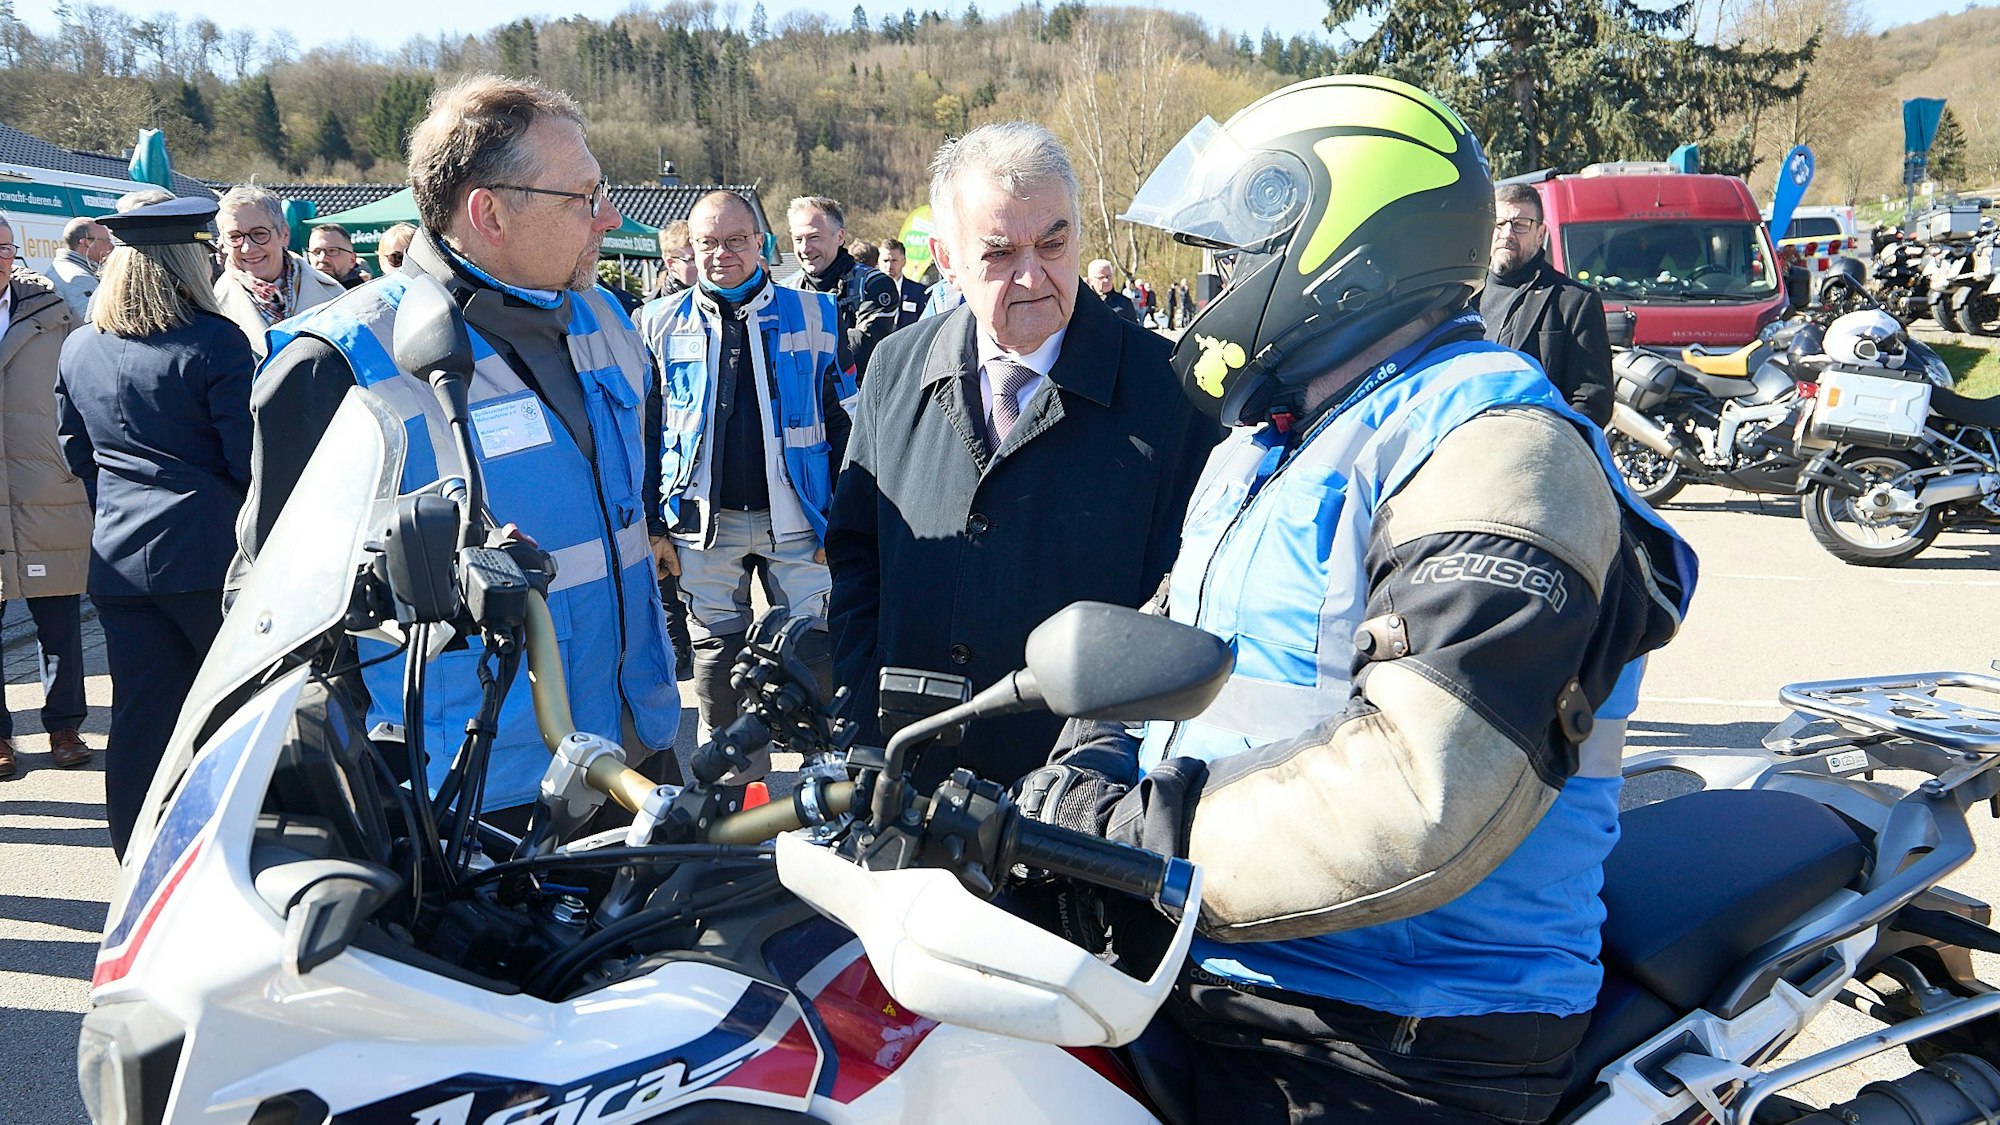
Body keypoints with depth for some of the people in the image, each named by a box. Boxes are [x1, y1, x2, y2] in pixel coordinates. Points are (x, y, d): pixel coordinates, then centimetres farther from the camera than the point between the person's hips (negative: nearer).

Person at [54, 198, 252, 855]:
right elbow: (249, 457, -12)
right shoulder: (214, 342, -11)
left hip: (117, 555, 6)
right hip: (208, 551, -5)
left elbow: (76, 453, 19)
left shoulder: (77, 348, 10)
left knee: (140, 724, 8)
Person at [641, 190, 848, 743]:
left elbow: (843, 422, 3)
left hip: (794, 517, -1)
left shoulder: (813, 316, 3)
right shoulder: (661, 323, 7)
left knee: (814, 650, 1)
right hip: (704, 520, 1)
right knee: (715, 652, 11)